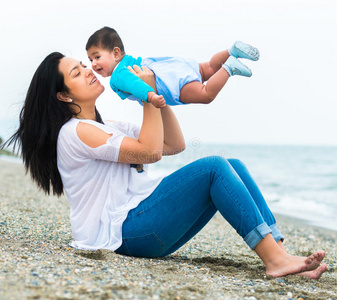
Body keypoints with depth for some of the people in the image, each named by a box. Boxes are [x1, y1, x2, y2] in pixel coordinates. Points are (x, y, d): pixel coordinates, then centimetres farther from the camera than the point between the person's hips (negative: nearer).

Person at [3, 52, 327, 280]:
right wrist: (149, 96, -4)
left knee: (233, 165, -3)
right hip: (124, 231, -9)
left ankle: (280, 254, -16)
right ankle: (274, 260, -25)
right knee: (214, 167, -19)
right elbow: (149, 151, -13)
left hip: (147, 225, 9)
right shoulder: (74, 132, -7)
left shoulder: (108, 129, 23)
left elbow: (175, 144, 22)